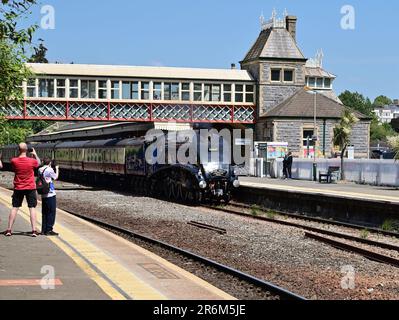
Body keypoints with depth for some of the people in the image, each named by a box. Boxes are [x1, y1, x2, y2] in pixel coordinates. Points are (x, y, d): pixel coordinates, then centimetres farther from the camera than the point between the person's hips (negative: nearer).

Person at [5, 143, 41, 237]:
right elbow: (39, 163, 9)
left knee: (15, 208, 8)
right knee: (32, 208, 3)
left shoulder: (14, 161, -10)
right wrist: (35, 154, 21)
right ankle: (34, 230, -2)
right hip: (30, 188, -1)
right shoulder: (32, 161, -13)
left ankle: (9, 230, 8)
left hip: (18, 188, 2)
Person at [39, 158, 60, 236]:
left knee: (44, 212, 14)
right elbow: (56, 177, 0)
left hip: (43, 195, 7)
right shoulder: (49, 169, -14)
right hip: (50, 194, -7)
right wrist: (57, 169, 14)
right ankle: (49, 230, 0)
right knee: (51, 212, 0)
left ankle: (44, 230, 18)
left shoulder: (40, 170, 6)